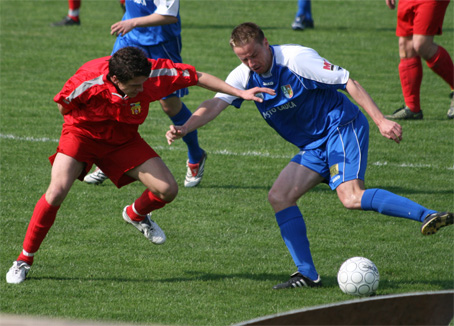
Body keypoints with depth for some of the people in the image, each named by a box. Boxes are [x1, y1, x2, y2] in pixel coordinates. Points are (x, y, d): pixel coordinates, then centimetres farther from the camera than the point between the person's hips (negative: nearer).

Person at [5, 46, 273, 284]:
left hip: (124, 140, 3)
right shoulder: (87, 81, -34)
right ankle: (25, 259, -7)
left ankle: (136, 215, 29)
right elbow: (63, 106, -12)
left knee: (168, 190, -9)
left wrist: (239, 93, -15)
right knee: (57, 190, -24)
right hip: (82, 134, -3)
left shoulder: (153, 73, -28)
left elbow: (197, 77, -14)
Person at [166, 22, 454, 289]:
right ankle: (308, 275, -2)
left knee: (351, 197, -29)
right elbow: (215, 105, -8)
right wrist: (184, 129, -27)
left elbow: (348, 82, -16)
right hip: (314, 146, 8)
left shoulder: (297, 58, -17)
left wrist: (381, 120, -22)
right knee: (279, 196, -4)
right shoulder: (244, 76, 2)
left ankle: (427, 216, -35)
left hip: (342, 127, -8)